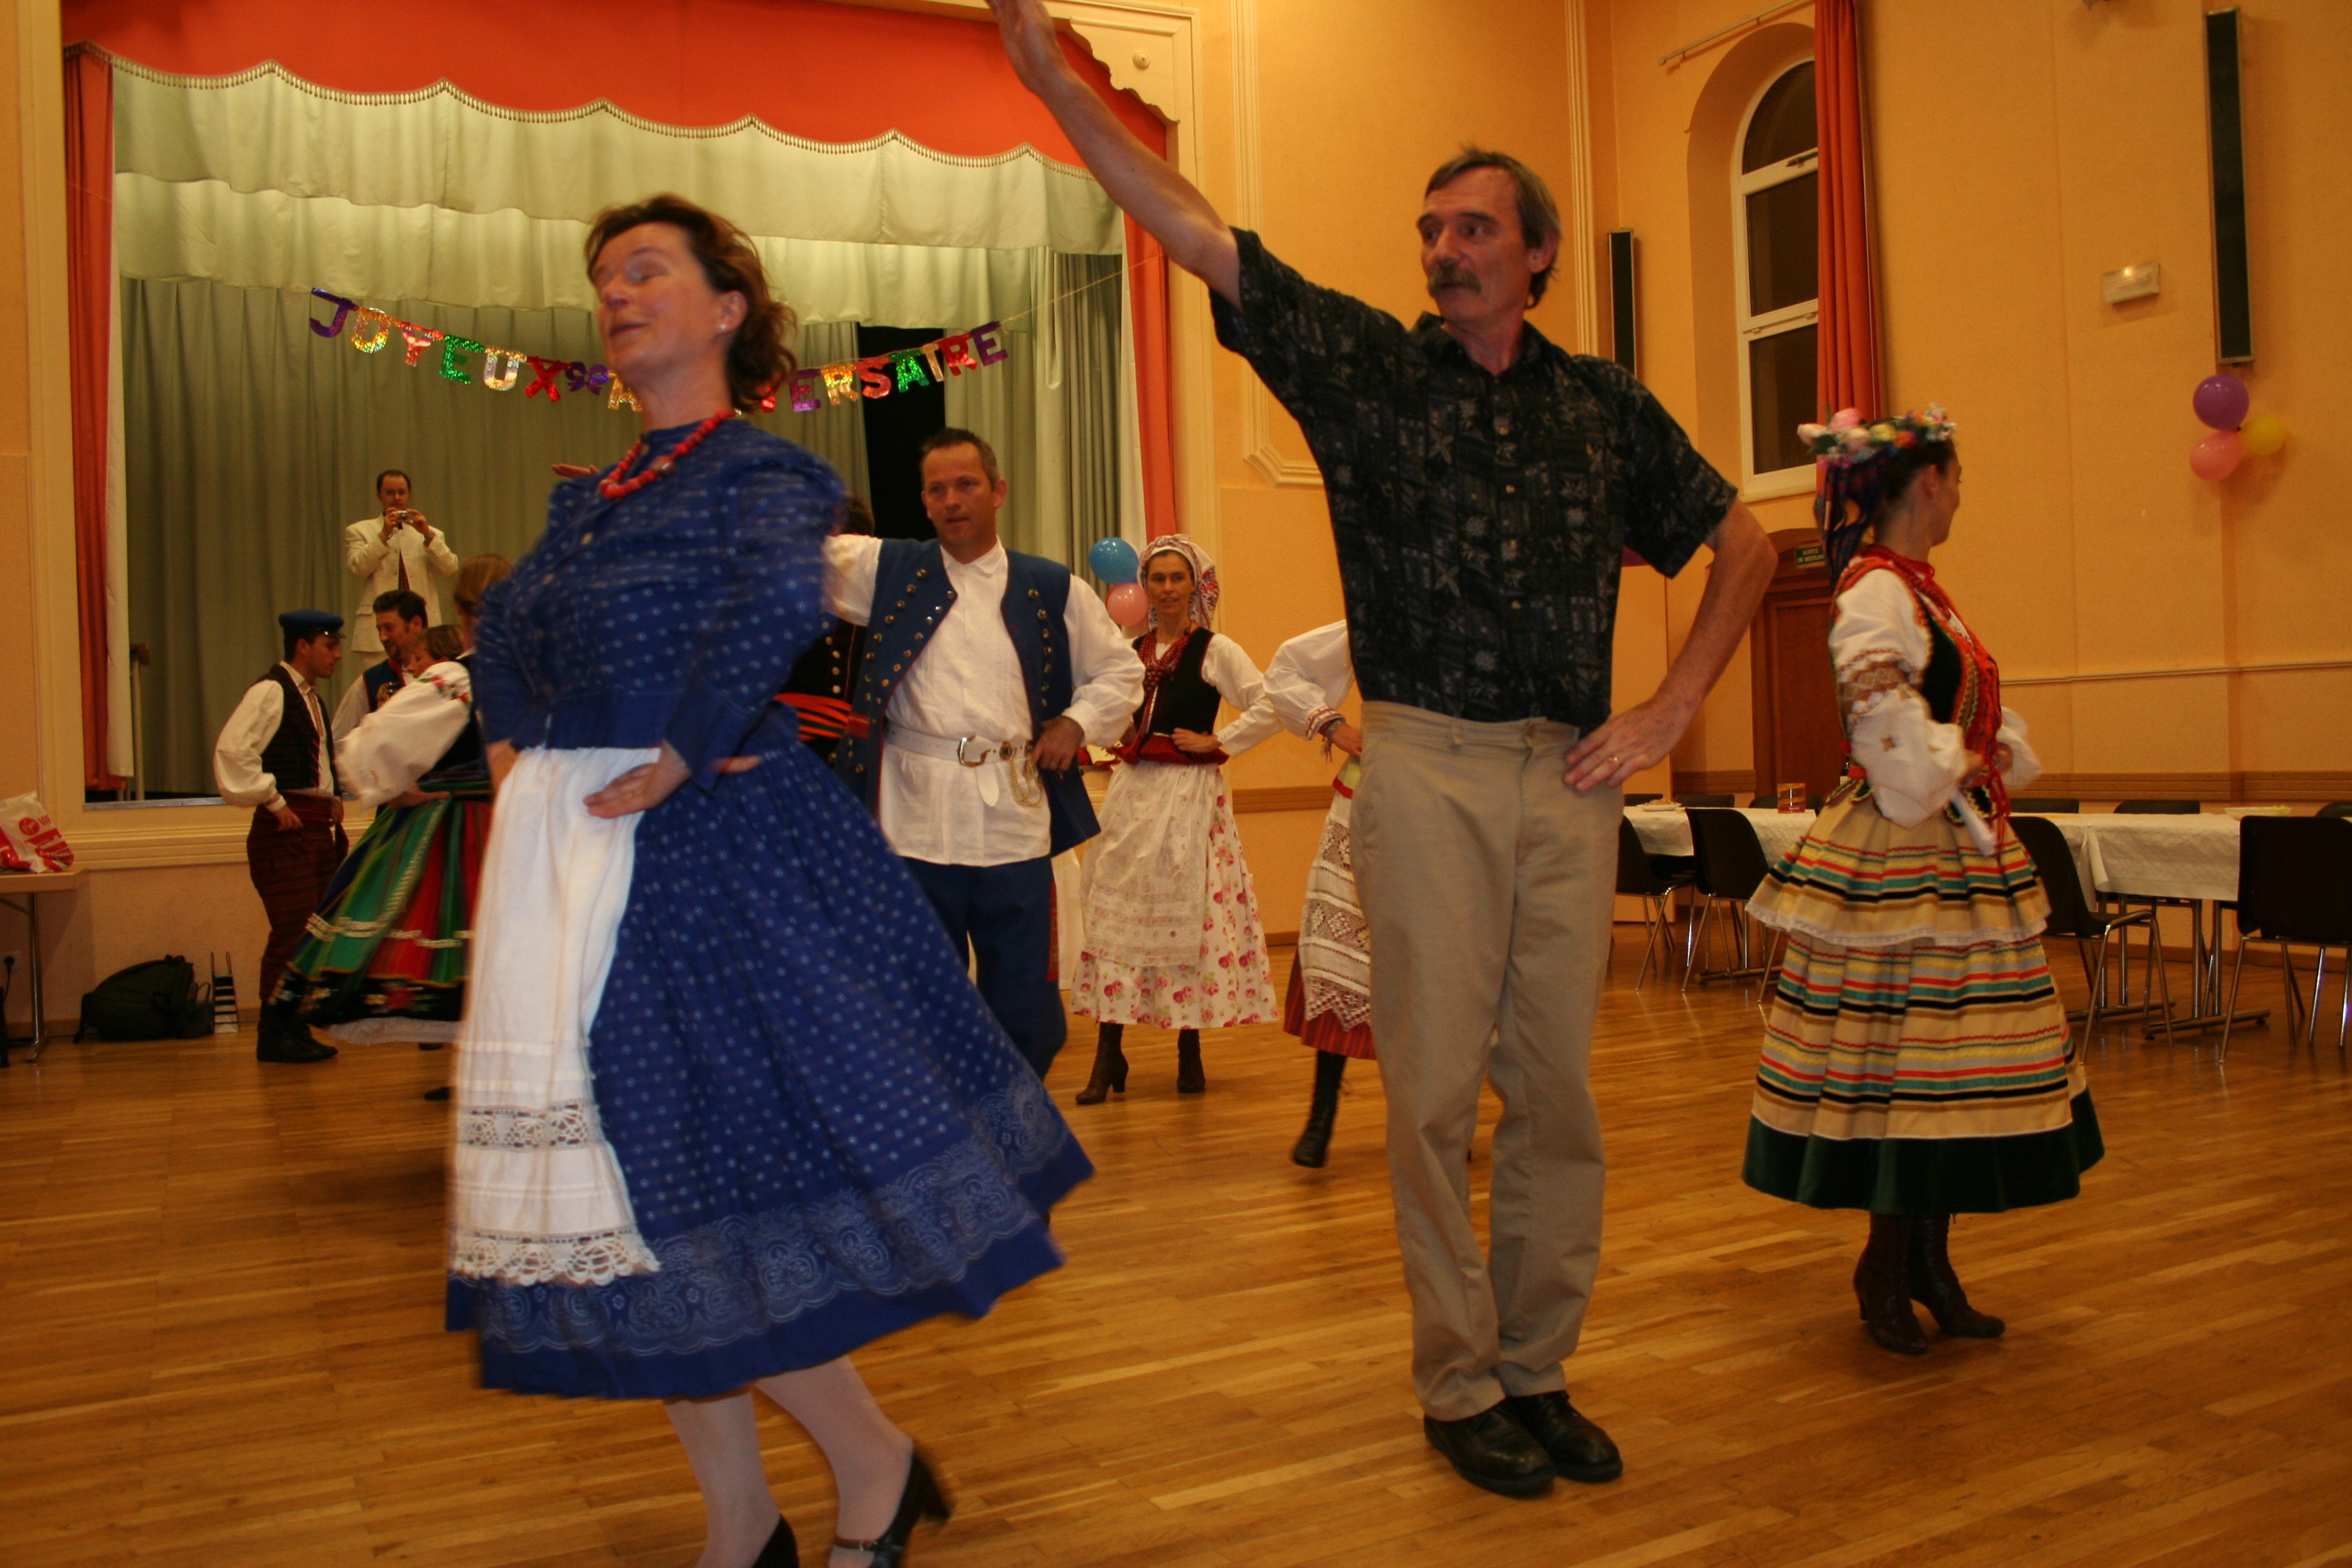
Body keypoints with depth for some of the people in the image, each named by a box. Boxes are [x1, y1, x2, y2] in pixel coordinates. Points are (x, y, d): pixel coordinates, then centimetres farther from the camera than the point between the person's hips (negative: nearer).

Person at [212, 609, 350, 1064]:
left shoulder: (309, 696, 19)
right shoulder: (271, 691, -10)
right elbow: (232, 752, -21)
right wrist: (274, 803, -16)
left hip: (321, 827, 9)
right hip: (289, 829, -9)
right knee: (291, 930, -8)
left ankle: (295, 1030, 17)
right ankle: (273, 1036, 0)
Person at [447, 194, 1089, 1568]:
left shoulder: (759, 470, -5)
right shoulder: (591, 498, 17)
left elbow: (785, 596, -27)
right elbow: (508, 627, 30)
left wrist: (681, 755, -22)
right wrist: (510, 741, 15)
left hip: (707, 855, -8)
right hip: (567, 859, 8)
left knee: (704, 1178, -5)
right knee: (624, 1199, 10)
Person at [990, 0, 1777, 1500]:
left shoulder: (1605, 405, 11)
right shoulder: (1368, 366, 5)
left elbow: (1745, 540, 19)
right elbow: (1190, 224, -1)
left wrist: (1670, 712, 8)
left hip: (1571, 777, 3)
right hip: (1430, 770, -3)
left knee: (1560, 1092, 8)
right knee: (1436, 1091, 1)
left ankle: (1538, 1374, 24)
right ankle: (1460, 1389, 16)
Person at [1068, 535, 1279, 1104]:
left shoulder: (1216, 651, -4)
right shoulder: (1132, 651, 12)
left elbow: (1268, 709, -10)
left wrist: (1217, 743, -10)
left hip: (1190, 797, -5)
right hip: (1132, 794, 5)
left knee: (1186, 913, -2)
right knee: (1115, 910, 0)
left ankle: (1190, 1052, 12)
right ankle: (1108, 1055, 5)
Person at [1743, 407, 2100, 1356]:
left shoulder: (1921, 591, 17)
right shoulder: (1875, 593, -14)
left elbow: (1988, 725, 18)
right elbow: (1894, 744, -22)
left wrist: (1994, 760, -1)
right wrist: (1962, 767, -7)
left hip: (1961, 854, 10)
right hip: (1896, 861, -10)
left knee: (1945, 1068, 12)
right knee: (1898, 1065, -2)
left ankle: (1929, 1261, 22)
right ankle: (1887, 1267, 12)